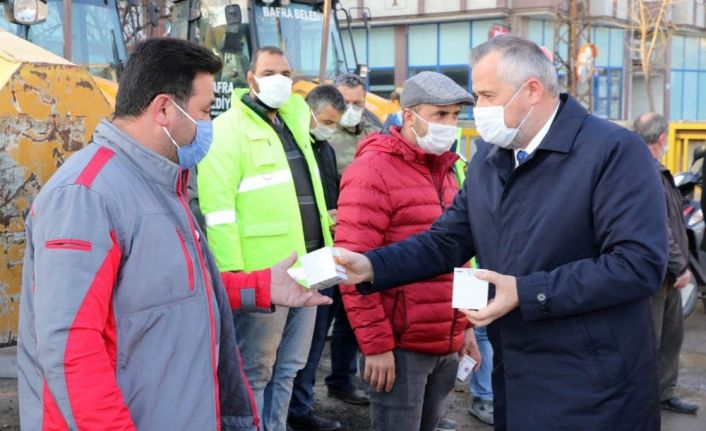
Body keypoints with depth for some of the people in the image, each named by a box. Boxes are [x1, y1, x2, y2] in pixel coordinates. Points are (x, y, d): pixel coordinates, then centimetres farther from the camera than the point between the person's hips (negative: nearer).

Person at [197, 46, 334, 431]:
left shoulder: (295, 122, 15)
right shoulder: (229, 129, -10)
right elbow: (217, 209, -17)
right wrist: (232, 274, -22)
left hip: (306, 266, 8)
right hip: (263, 274, -8)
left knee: (288, 367, 17)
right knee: (254, 372, 4)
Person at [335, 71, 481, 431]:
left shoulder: (444, 171, 15)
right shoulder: (372, 171, -11)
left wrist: (465, 324, 16)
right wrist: (375, 343, -19)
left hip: (446, 344, 8)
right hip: (400, 346, -8)